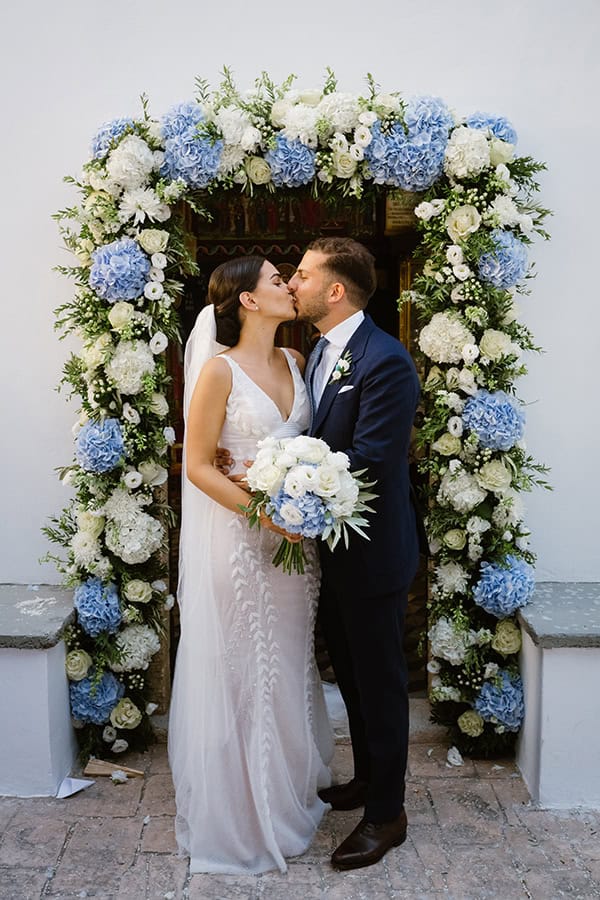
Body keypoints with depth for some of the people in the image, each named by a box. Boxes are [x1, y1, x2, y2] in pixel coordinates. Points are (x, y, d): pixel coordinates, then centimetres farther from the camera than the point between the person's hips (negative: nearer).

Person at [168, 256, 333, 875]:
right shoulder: (220, 370, -12)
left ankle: (288, 793, 39)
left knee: (287, 664, 18)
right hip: (236, 538, -6)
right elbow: (197, 466, -12)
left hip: (293, 538, 6)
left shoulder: (294, 362, 7)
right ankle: (241, 817, 28)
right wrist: (265, 513, -21)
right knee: (240, 672, 7)